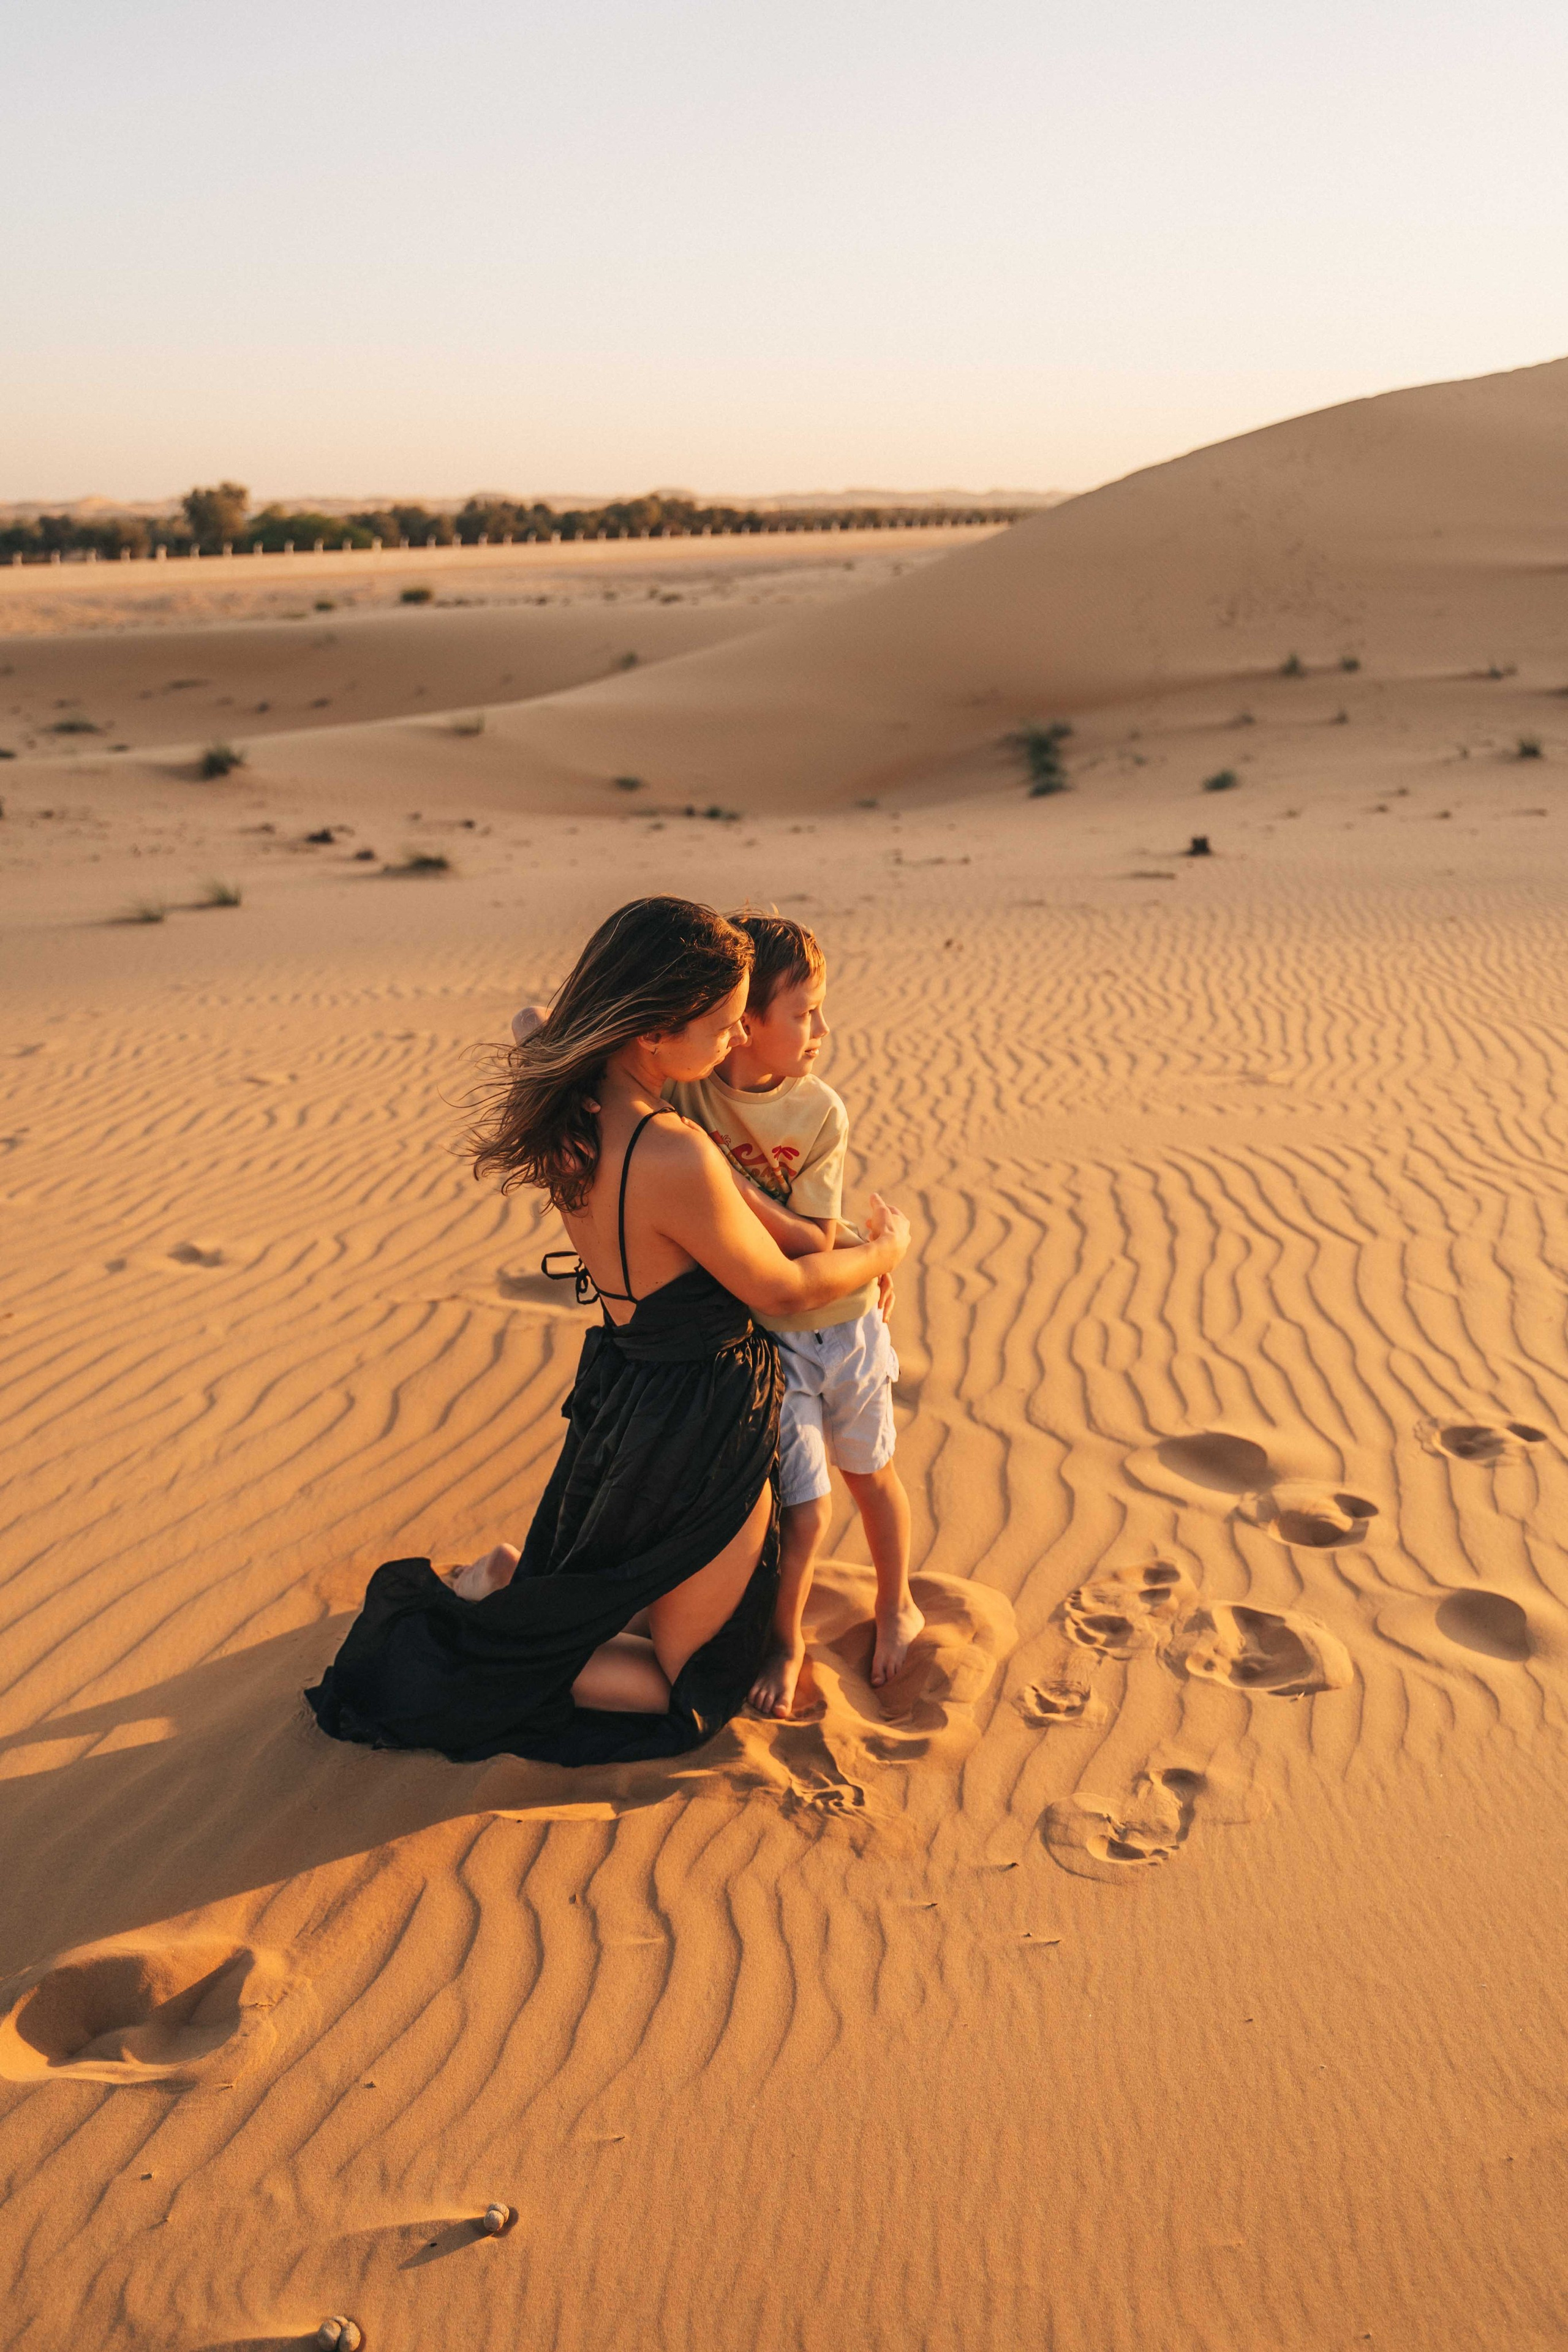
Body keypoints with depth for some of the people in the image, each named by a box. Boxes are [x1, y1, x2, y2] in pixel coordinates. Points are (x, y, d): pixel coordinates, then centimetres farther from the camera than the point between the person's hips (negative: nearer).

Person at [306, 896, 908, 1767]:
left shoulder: (578, 1116, -8)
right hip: (698, 1432, -8)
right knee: (688, 1691, 15)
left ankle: (508, 1591, 25)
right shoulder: (674, 1159, -34)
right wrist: (886, 1250, 0)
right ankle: (479, 1650, 7)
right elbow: (782, 1290, -18)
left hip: (623, 1393, 8)